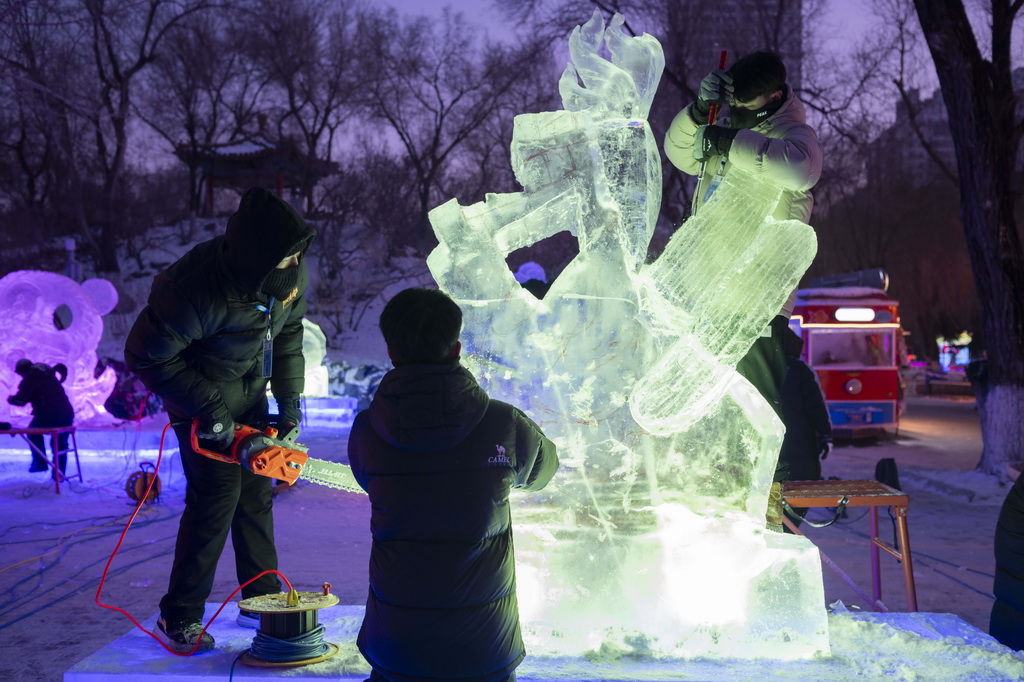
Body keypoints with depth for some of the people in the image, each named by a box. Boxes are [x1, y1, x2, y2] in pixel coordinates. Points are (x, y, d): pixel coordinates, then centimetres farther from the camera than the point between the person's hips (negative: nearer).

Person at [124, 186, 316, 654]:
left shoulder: (290, 273, -16)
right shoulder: (198, 290, -37)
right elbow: (146, 356, -26)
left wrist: (290, 397, 0)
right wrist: (208, 412, -23)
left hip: (250, 391, 7)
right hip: (201, 396, -7)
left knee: (256, 493, 11)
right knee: (217, 497, -10)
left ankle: (262, 600, 23)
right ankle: (179, 618, 5)